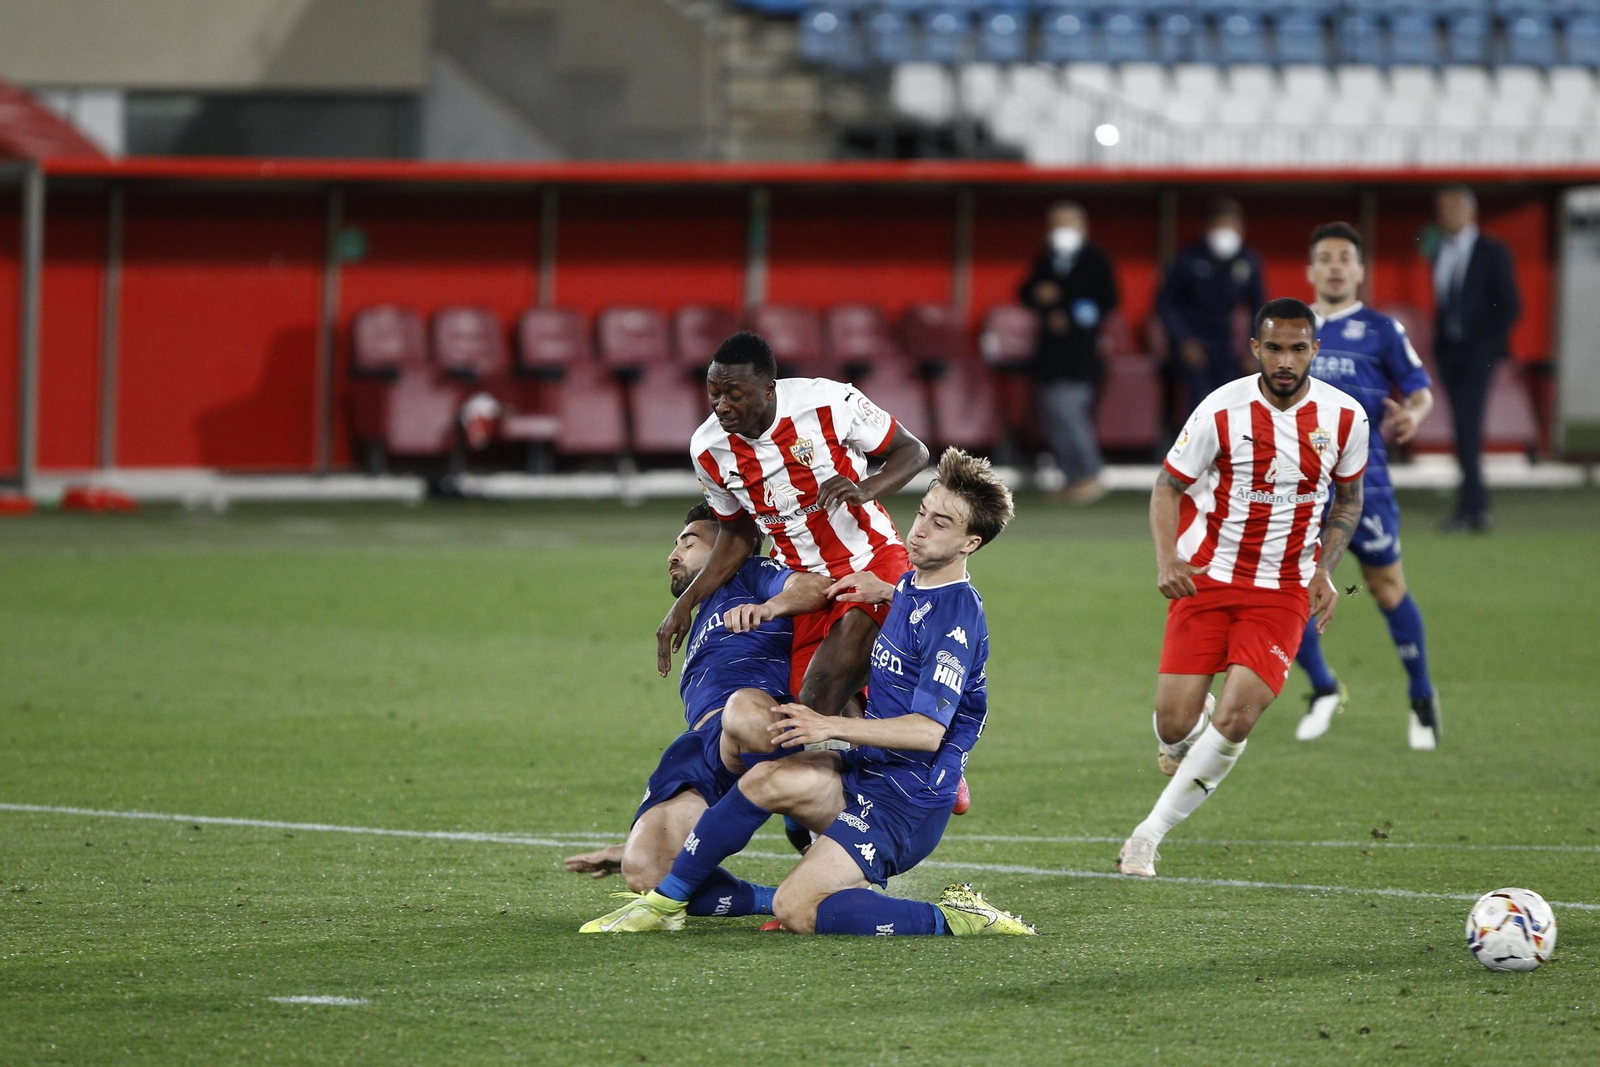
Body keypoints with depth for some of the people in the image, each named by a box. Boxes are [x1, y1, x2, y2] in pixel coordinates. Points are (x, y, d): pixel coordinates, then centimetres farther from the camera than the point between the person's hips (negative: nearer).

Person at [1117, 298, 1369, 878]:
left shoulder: (1344, 416, -5)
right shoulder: (1223, 411, -12)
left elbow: (1349, 497, 13)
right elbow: (1168, 485, -2)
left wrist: (1324, 570, 1)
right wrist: (1166, 560, -18)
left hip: (1283, 591, 1)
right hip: (1206, 578, -1)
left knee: (1237, 717, -17)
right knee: (1175, 723, -6)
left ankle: (1150, 833, -3)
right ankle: (1182, 745, 34)